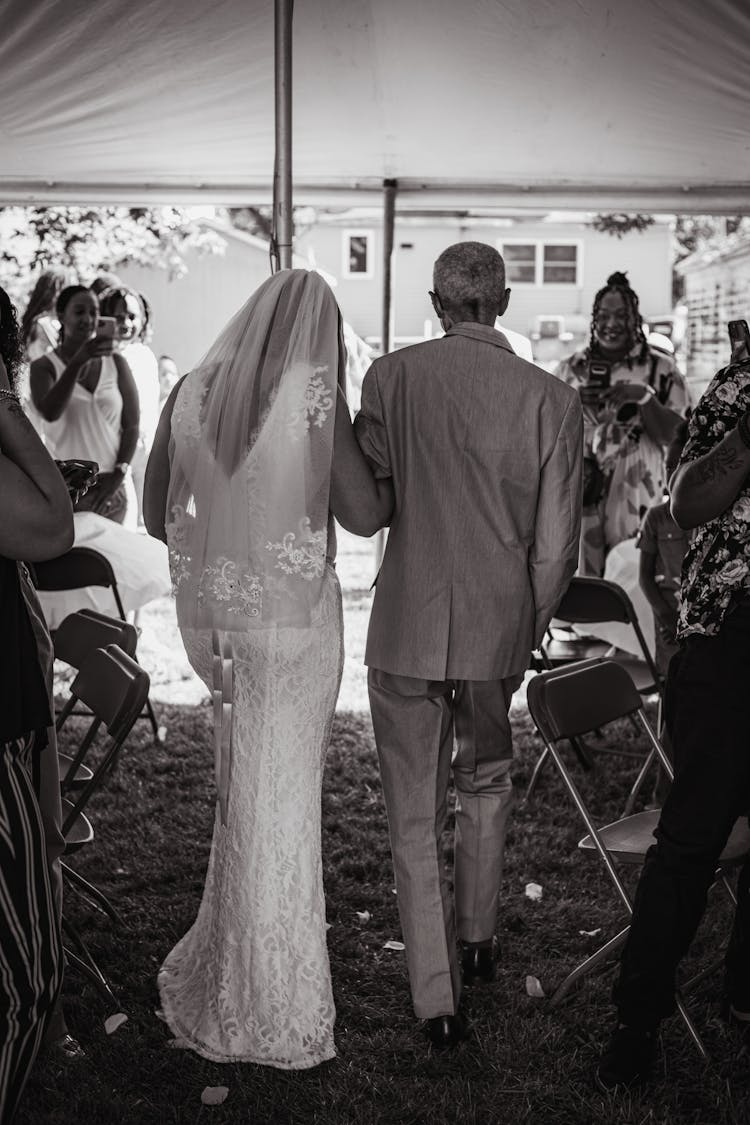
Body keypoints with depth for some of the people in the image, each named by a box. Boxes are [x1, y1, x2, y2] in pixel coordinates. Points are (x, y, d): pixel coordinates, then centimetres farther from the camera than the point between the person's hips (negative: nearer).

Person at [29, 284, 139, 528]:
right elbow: (49, 413, -18)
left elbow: (132, 426, 6)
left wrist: (119, 474, -6)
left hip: (113, 488, 2)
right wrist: (77, 363, -28)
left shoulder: (116, 363, 8)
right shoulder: (44, 366, 1)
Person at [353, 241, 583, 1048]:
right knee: (485, 783, 26)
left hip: (407, 627, -1)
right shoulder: (551, 399, -9)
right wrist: (526, 633, 8)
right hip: (499, 629, 1)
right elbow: (555, 548, -6)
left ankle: (436, 999, 18)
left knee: (413, 815, 11)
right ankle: (477, 938, 42)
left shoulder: (391, 377, -9)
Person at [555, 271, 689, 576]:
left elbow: (675, 436, -2)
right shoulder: (569, 369, 8)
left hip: (635, 501, -1)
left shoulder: (660, 368, 2)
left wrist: (645, 397, -16)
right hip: (578, 498, 2)